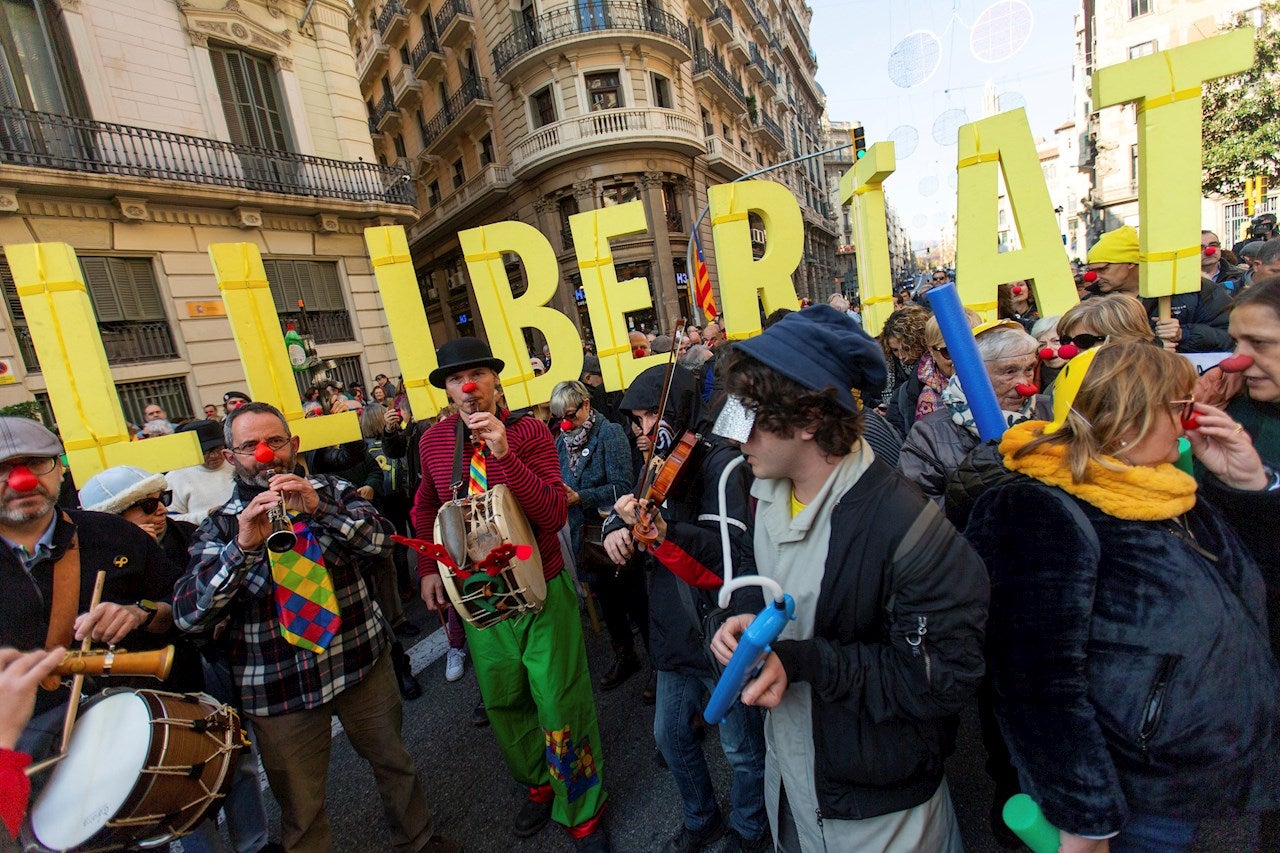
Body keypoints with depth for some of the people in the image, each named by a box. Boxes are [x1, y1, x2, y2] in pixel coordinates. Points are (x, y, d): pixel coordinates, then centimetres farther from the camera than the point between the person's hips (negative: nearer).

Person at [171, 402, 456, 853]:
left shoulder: (330, 490, -2)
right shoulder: (220, 526, -3)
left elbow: (382, 540, -14)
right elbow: (188, 615, -13)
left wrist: (319, 508, -28)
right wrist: (244, 545, -28)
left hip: (362, 661, 2)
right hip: (278, 689, -1)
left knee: (395, 762, 20)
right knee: (300, 811, 14)